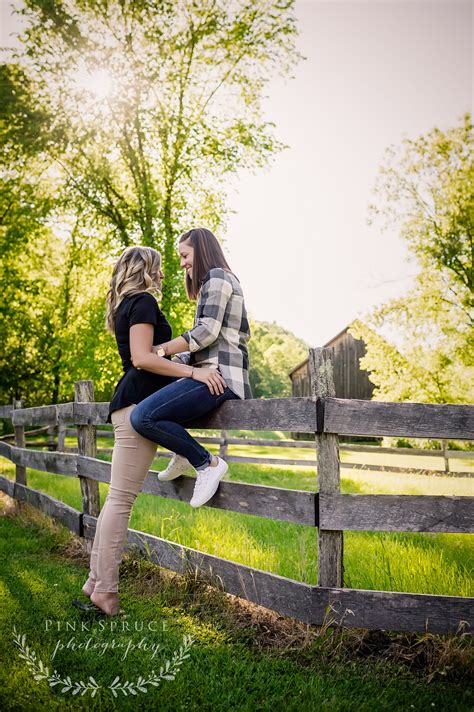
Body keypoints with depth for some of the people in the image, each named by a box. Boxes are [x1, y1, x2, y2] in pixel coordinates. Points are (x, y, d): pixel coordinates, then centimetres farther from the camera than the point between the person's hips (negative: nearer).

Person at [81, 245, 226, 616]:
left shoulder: (126, 306, 24)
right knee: (122, 497, -9)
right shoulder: (143, 301, -5)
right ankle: (106, 590, -5)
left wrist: (193, 368, 30)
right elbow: (142, 357, -17)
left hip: (129, 403, 10)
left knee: (118, 497, 10)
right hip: (140, 404, -10)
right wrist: (193, 371, -20)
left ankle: (96, 581, 15)